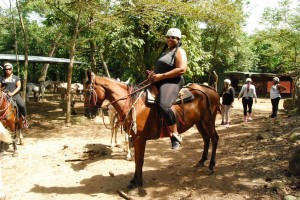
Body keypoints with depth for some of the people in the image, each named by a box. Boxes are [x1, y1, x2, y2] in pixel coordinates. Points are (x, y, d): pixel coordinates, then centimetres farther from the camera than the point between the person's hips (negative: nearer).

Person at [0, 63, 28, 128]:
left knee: (22, 105, -25)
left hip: (15, 94, -2)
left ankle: (24, 119, -8)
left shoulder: (16, 78, 7)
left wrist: (12, 93, -13)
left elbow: (19, 87, -1)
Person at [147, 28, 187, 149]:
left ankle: (175, 135, -23)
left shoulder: (179, 51, -4)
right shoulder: (166, 50, 24)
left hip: (172, 82, -10)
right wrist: (153, 74, 9)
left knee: (163, 105, -35)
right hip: (158, 82, 10)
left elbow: (182, 69, -20)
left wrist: (161, 76, -20)